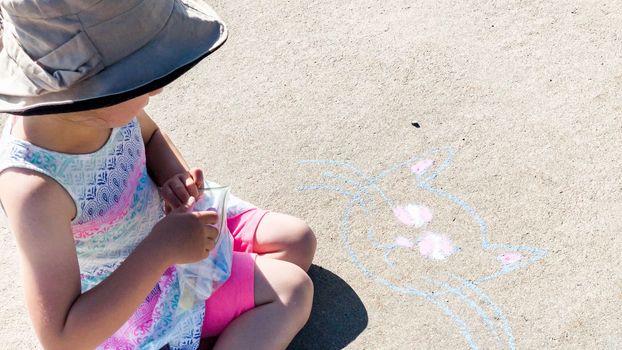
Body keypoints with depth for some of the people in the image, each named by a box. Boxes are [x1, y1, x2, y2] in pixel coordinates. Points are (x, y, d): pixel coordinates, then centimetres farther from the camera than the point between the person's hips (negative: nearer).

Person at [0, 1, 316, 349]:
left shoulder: (102, 103, -21)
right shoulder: (35, 187, -40)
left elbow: (151, 136, 5)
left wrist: (175, 176, -18)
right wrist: (162, 248, -39)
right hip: (128, 298, -7)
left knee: (299, 240, 8)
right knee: (292, 289, -9)